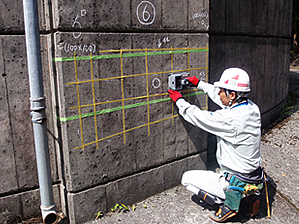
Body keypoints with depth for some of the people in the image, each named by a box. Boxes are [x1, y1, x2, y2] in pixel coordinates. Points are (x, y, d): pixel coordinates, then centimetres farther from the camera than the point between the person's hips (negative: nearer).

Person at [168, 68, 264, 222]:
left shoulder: (230, 118, -30)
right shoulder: (252, 108, -6)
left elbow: (199, 117, -16)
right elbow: (220, 98, 10)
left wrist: (179, 100, -1)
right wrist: (199, 84, 16)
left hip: (237, 185, -8)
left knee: (187, 178, 6)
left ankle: (229, 204, 3)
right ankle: (246, 197, 23)